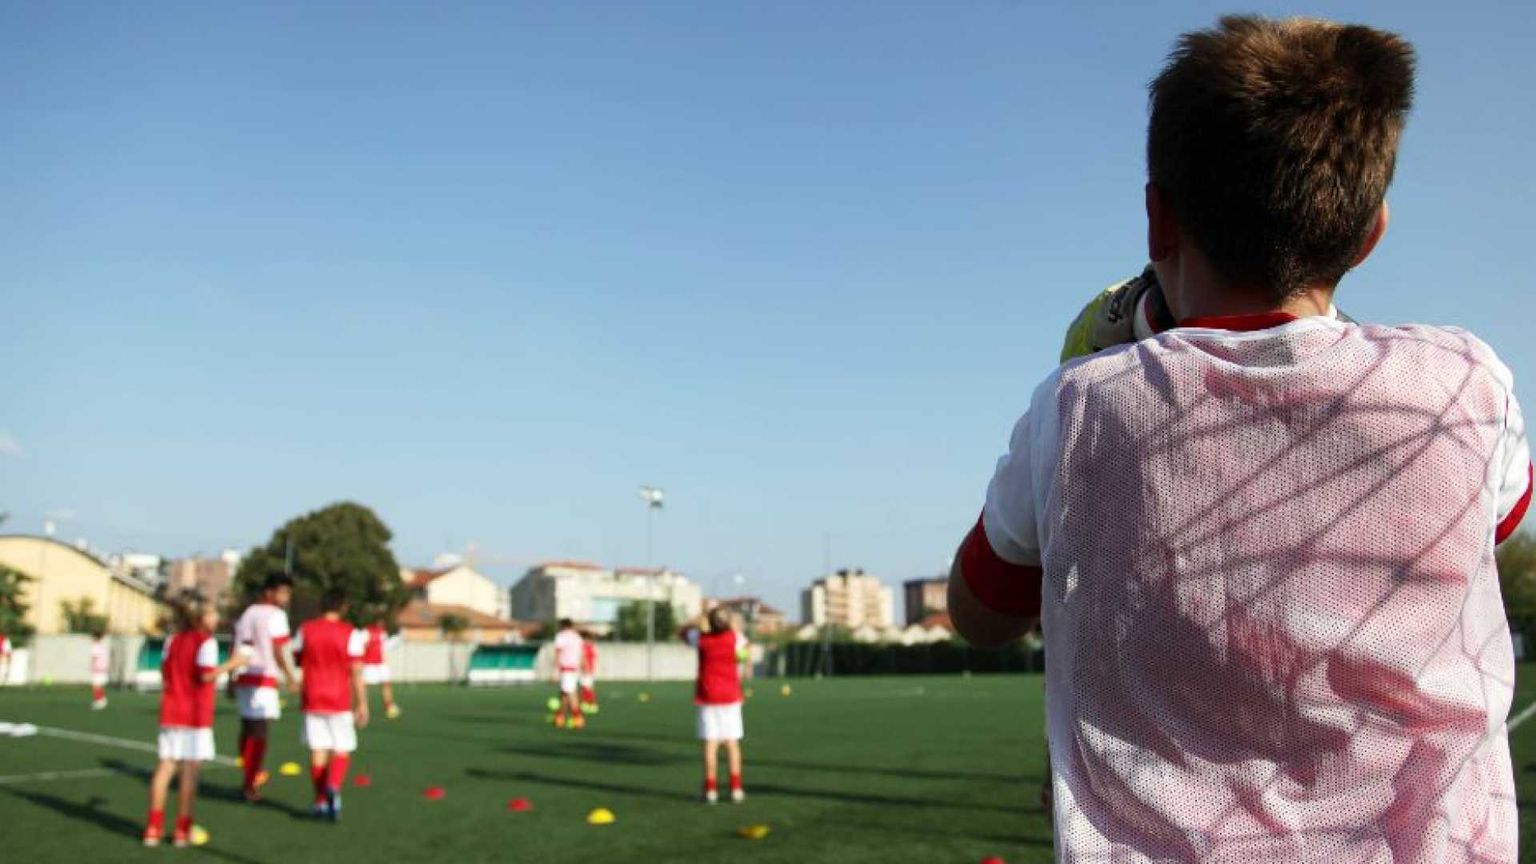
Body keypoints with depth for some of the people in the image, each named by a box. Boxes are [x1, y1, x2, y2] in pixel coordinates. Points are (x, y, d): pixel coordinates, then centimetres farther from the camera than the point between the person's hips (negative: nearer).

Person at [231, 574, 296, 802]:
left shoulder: (247, 613, 15)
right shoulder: (275, 615, -9)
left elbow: (236, 648, 16)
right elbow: (278, 651, -16)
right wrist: (290, 676, -13)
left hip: (243, 678, 8)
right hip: (263, 679, -8)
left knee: (248, 727, 18)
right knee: (259, 731, -3)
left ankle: (251, 776, 31)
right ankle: (249, 785, -2)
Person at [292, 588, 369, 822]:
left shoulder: (306, 630, 1)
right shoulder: (351, 634, -8)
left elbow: (297, 660, 13)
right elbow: (356, 673, -10)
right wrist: (362, 704, -6)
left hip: (313, 700, 3)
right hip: (340, 702, -3)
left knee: (318, 751, 8)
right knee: (342, 750, 5)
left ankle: (321, 801, 11)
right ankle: (334, 787, -20)